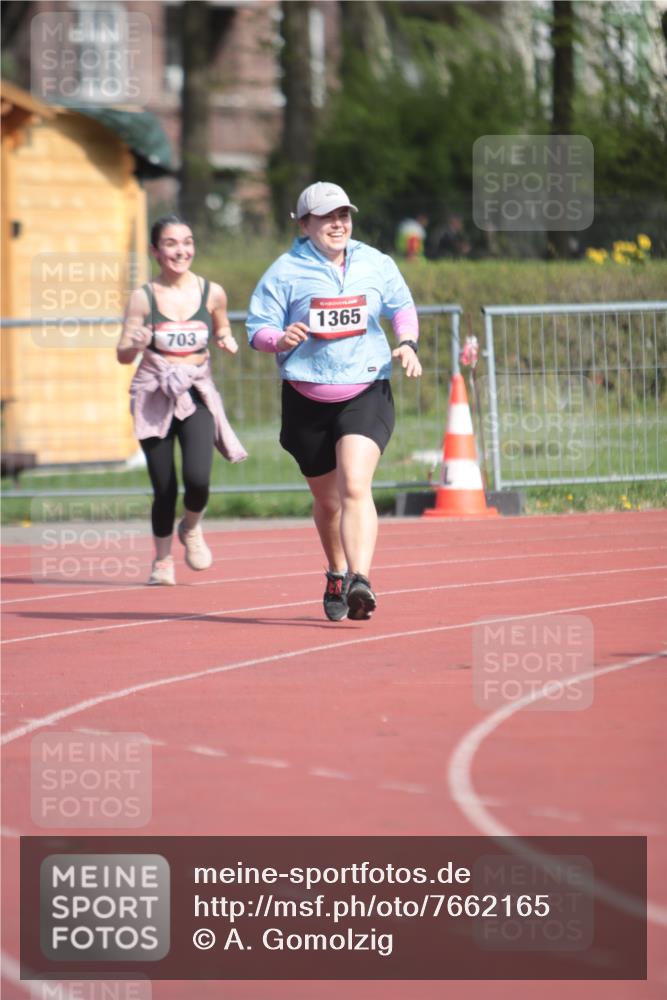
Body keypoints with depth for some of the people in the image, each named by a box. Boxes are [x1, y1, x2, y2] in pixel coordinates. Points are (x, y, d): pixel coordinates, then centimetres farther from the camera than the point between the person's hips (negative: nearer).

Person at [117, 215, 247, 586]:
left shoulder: (212, 293, 2)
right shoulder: (143, 298, -2)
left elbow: (222, 330, 20)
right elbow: (123, 355, 1)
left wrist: (227, 342, -3)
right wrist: (136, 345, -21)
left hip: (198, 393, 0)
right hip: (155, 394, 0)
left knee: (198, 478, -17)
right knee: (164, 487, -2)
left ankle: (192, 528, 16)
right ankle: (163, 559, 20)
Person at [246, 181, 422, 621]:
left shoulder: (377, 264, 5)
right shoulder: (286, 271, -3)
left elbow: (403, 306, 19)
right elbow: (258, 326, -5)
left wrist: (407, 343, 1)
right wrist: (280, 339, -26)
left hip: (366, 392, -1)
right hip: (307, 399, 1)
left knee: (355, 487, -22)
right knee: (327, 500, 14)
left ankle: (359, 582, -31)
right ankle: (337, 575, 39)